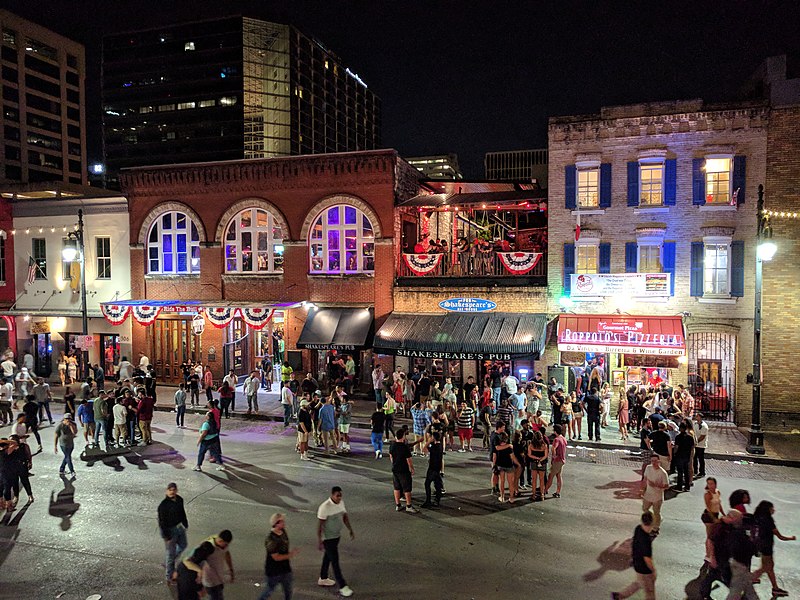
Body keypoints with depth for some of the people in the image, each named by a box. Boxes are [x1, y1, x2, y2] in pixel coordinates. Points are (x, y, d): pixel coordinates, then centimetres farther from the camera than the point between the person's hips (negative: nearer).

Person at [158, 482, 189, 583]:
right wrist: (166, 536, -19)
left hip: (180, 527, 7)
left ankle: (167, 563, 45)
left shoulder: (179, 500, -3)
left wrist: (185, 524, 16)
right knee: (170, 553, 5)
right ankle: (169, 577, 22)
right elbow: (162, 521, -20)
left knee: (182, 546, 24)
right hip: (170, 530, -7)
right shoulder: (163, 505, -24)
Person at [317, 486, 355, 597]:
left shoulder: (341, 503, -4)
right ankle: (343, 587, 5)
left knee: (328, 557, 23)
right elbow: (319, 525, -22)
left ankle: (323, 579, 41)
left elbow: (345, 517, 10)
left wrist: (351, 530, 8)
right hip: (328, 538, -8)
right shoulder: (325, 507, -27)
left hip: (337, 536, 8)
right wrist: (319, 542, -20)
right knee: (335, 561, -2)